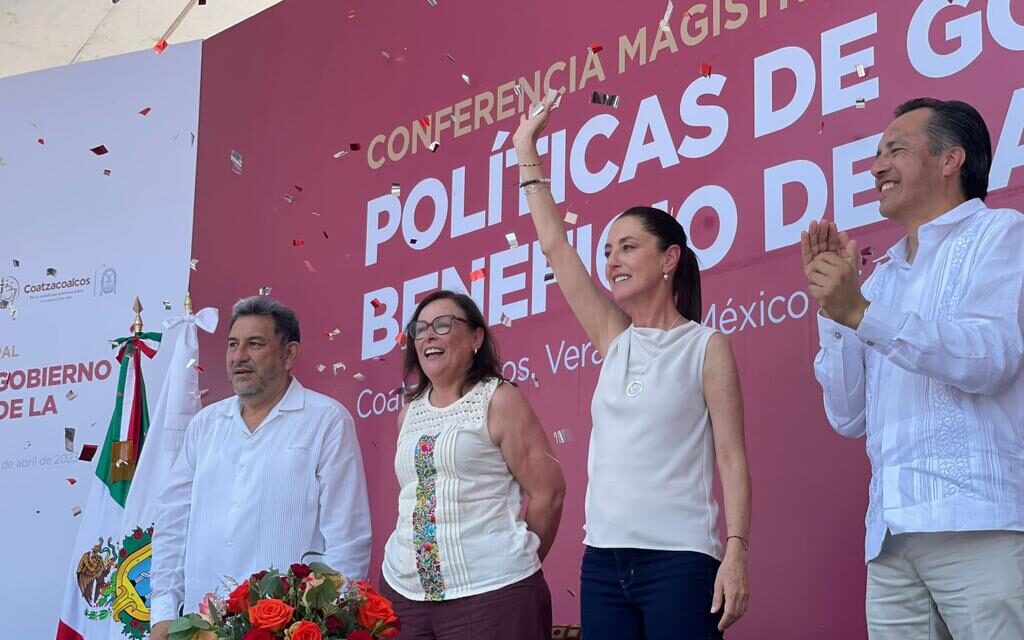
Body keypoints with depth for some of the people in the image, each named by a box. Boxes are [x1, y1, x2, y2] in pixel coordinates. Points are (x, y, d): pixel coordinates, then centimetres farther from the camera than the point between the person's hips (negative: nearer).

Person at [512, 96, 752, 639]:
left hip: (679, 560, -5)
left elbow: (731, 458, -5)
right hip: (603, 559, 5)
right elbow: (555, 247, 13)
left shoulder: (706, 346, -1)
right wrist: (526, 152, 17)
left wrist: (736, 551, -16)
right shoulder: (614, 339, 11)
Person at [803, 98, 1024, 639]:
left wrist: (861, 312, -17)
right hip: (892, 537, 6)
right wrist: (831, 304, 8)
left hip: (979, 526, -5)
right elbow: (849, 417, 16)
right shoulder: (882, 278, 22)